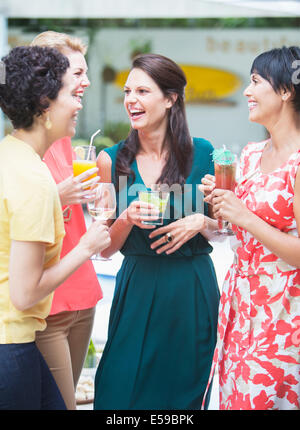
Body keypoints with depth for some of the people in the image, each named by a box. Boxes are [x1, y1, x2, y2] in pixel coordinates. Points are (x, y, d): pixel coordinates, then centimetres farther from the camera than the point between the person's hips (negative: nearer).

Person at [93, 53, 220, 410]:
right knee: (125, 391, 4)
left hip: (193, 290, 0)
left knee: (185, 391, 10)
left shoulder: (201, 153, -3)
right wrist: (128, 219, -17)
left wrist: (201, 222, -12)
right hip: (137, 290, 0)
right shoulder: (112, 160, -1)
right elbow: (105, 249, 2)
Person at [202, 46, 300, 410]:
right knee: (233, 397, 15)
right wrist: (220, 203, 1)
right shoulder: (252, 154, 8)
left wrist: (245, 216, -20)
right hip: (238, 302, 8)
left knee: (262, 399, 2)